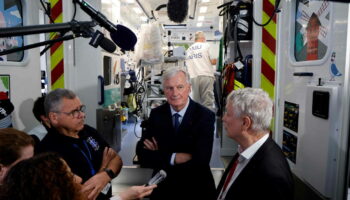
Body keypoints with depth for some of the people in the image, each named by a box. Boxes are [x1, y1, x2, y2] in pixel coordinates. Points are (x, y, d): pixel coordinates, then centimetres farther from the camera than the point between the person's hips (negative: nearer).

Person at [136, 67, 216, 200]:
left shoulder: (205, 116, -16)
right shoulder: (156, 114, -6)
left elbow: (200, 161, -24)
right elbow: (142, 155, -12)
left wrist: (159, 156, -17)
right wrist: (174, 158, -23)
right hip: (163, 189, 2)